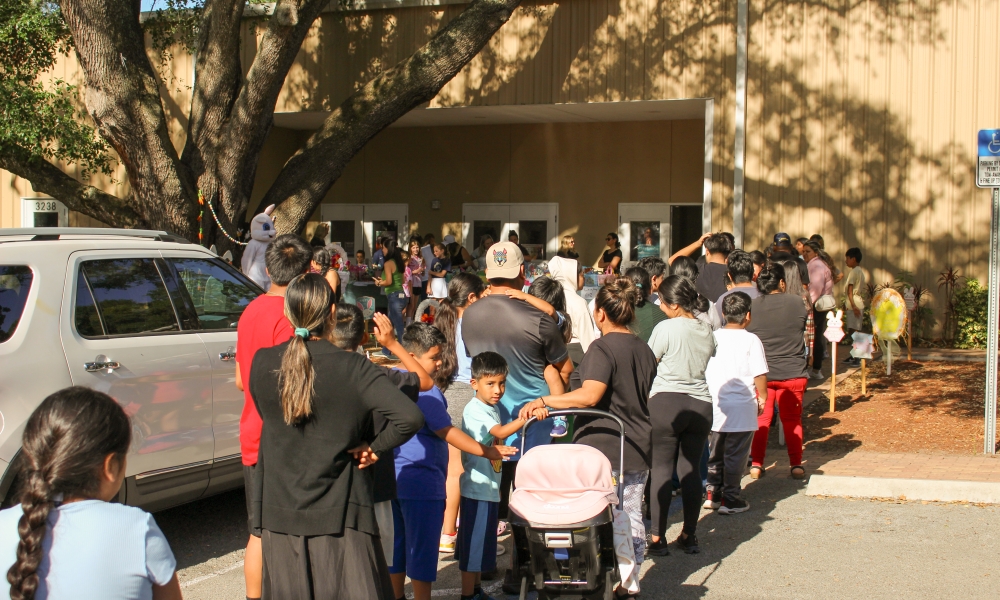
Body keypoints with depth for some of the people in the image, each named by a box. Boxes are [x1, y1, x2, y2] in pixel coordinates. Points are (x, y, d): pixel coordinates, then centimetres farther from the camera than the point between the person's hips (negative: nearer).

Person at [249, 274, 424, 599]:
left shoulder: (262, 363, -4)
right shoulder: (354, 368, -14)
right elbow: (410, 418, -22)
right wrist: (375, 448, -7)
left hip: (280, 512, 4)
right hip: (339, 511, -3)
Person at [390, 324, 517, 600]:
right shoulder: (424, 390, -18)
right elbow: (447, 433, -17)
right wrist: (487, 452, -12)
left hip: (393, 478, 9)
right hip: (421, 480, -9)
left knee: (397, 545, 16)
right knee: (422, 548, 0)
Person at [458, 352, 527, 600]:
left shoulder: (493, 409, 11)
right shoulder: (473, 410, -17)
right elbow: (500, 432, -34)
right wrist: (526, 417, -44)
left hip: (489, 488, 9)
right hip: (477, 488, -9)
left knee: (482, 542, 17)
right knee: (473, 543, -2)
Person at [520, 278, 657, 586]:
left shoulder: (602, 347, -13)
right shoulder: (644, 350, 11)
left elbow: (589, 395, -26)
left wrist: (543, 401, -23)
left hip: (602, 448, -7)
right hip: (638, 450, 7)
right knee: (632, 517, 12)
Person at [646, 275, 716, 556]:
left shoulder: (666, 328, -11)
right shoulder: (707, 331, 7)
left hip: (665, 403, -5)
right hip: (701, 405, 5)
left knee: (661, 469, 1)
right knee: (691, 470, 10)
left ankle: (657, 538, 1)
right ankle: (689, 536, 14)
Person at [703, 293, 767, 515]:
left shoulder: (712, 337, 3)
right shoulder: (751, 340, -11)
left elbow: (701, 369, 10)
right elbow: (760, 374, -12)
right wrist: (762, 398, 4)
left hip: (714, 406, 4)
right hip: (741, 407, -4)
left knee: (714, 453, 18)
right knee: (735, 455, 3)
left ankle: (712, 494, 21)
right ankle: (730, 500, 6)